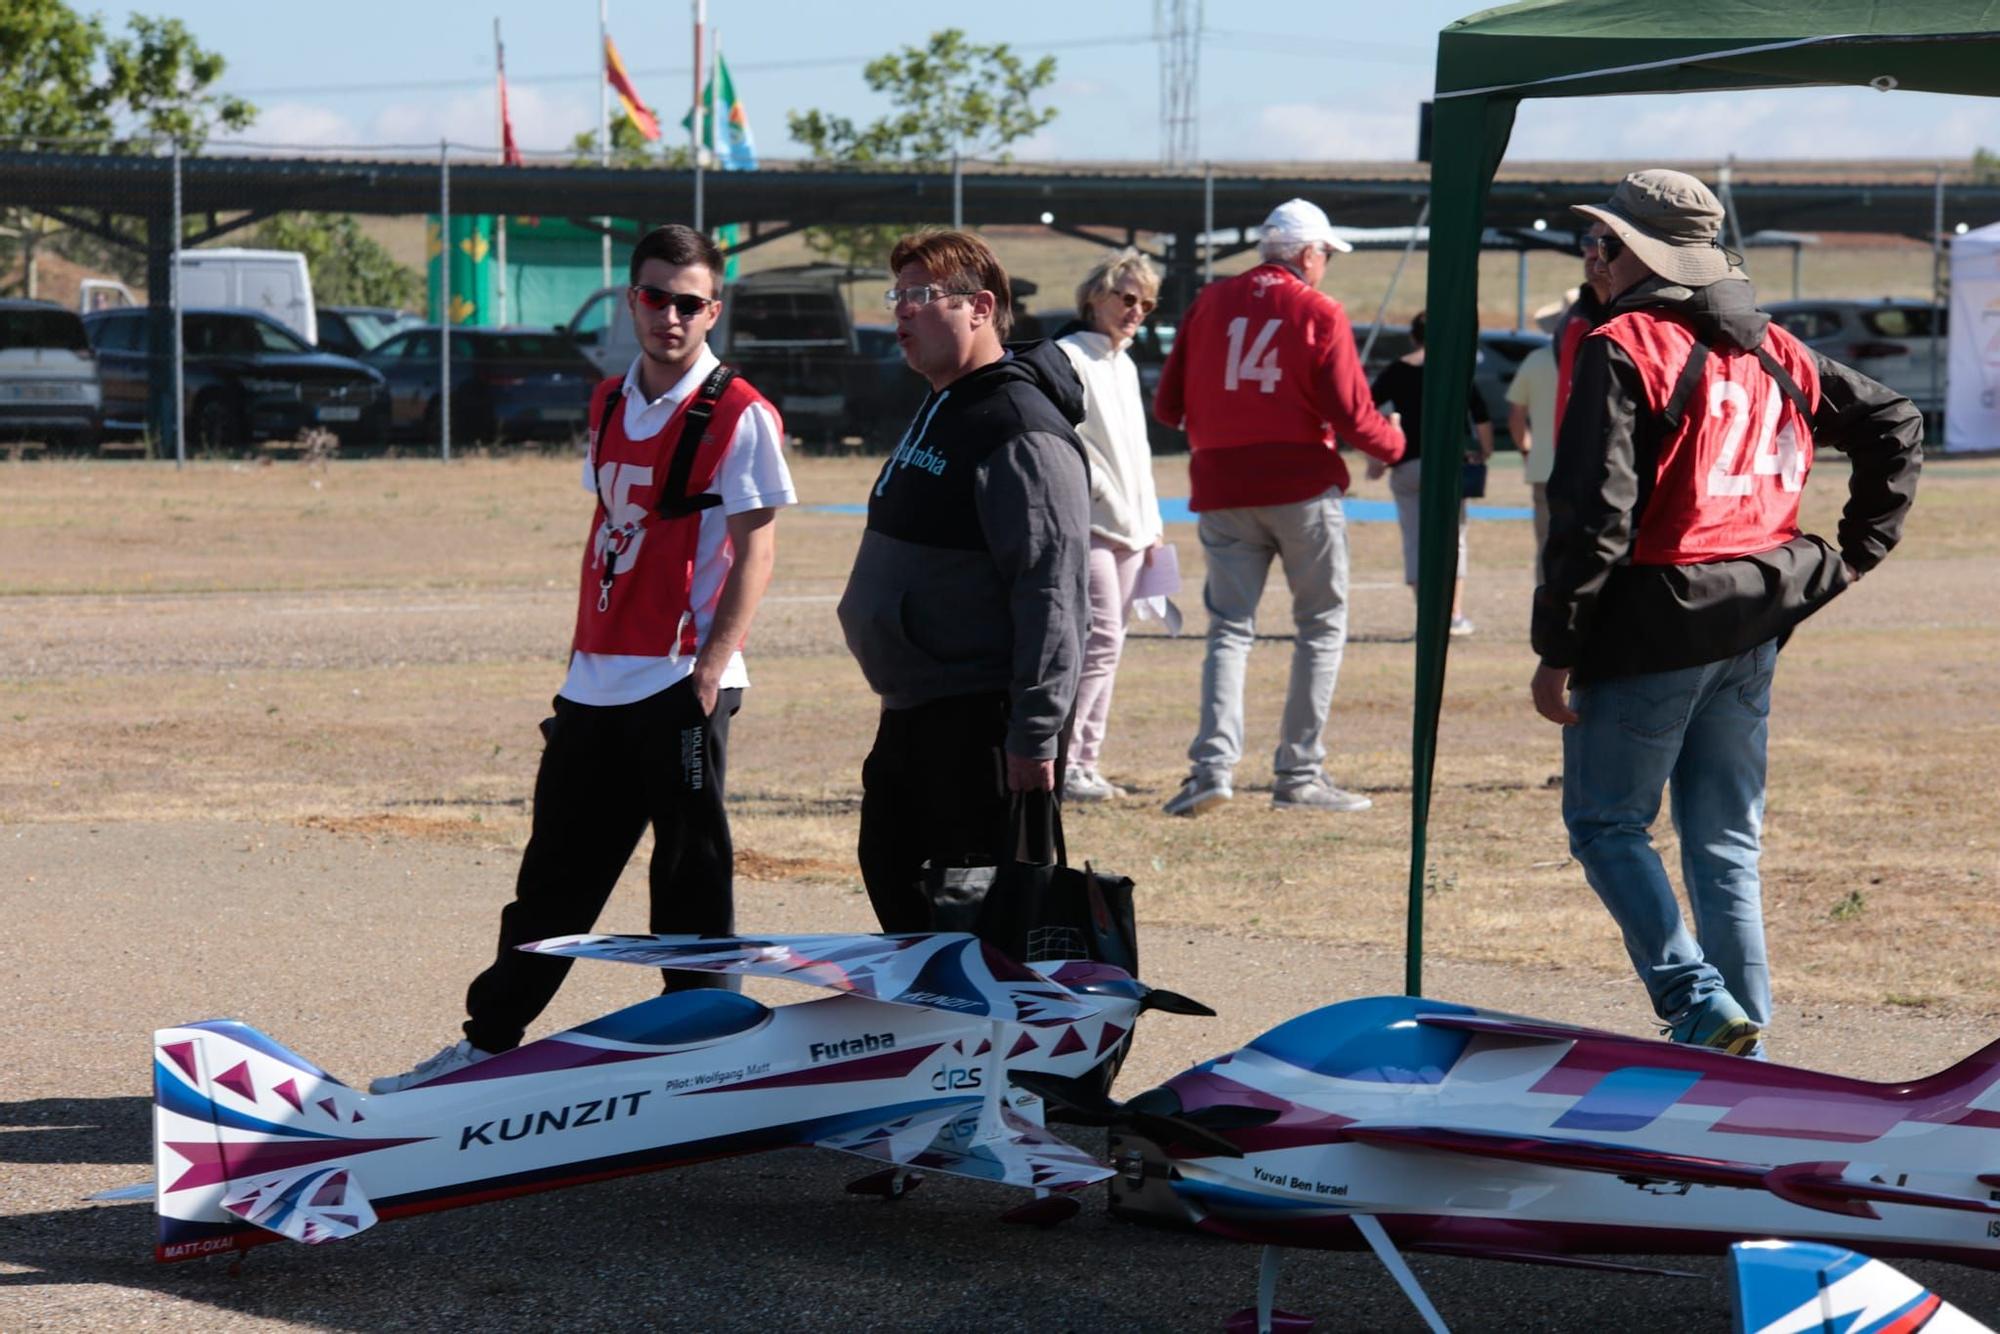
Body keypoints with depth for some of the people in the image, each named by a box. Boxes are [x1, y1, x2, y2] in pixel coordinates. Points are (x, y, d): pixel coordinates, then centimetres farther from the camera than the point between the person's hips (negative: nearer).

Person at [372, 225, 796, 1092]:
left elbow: (754, 551, -11)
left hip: (680, 685, -7)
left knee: (690, 875, -1)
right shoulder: (611, 404, 14)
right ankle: (488, 1040, 21)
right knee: (556, 871, 14)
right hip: (597, 685, 7)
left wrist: (710, 672, -17)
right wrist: (581, 661, 17)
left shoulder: (739, 416, -8)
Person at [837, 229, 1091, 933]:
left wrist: (1033, 737, -25)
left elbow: (1051, 594, -23)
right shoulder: (938, 413, 16)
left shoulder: (1019, 430, -18)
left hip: (982, 724, -11)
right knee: (890, 873, 18)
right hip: (913, 715, 11)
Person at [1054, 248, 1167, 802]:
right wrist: (1102, 491, -16)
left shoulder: (1125, 366, 20)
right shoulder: (1067, 358, -8)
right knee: (1100, 638, -16)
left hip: (1129, 528, 9)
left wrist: (1150, 522, 21)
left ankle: (1083, 764, 10)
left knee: (1105, 643, 7)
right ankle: (1058, 759, -16)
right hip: (1085, 525, -9)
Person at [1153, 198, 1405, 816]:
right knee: (1322, 626, 7)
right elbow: (1351, 415, -9)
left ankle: (1213, 764, -11)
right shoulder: (1319, 313, -4)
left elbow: (1167, 405, 7)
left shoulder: (1210, 303, 7)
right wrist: (1394, 445, 11)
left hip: (1222, 489, 3)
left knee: (1229, 628, 6)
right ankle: (1299, 774, 3)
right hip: (1302, 486, -3)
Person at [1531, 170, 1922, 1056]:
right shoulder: (1774, 353, 11)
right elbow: (1895, 426, 20)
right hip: (1752, 627, 7)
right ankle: (1744, 1045, 11)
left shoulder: (1623, 350, -12)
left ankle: (1698, 1001, -9)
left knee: (1604, 823, 6)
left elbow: (1593, 514, -17)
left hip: (1651, 625, -7)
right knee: (1726, 845, 12)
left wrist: (1557, 650, -13)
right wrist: (1855, 551, 18)